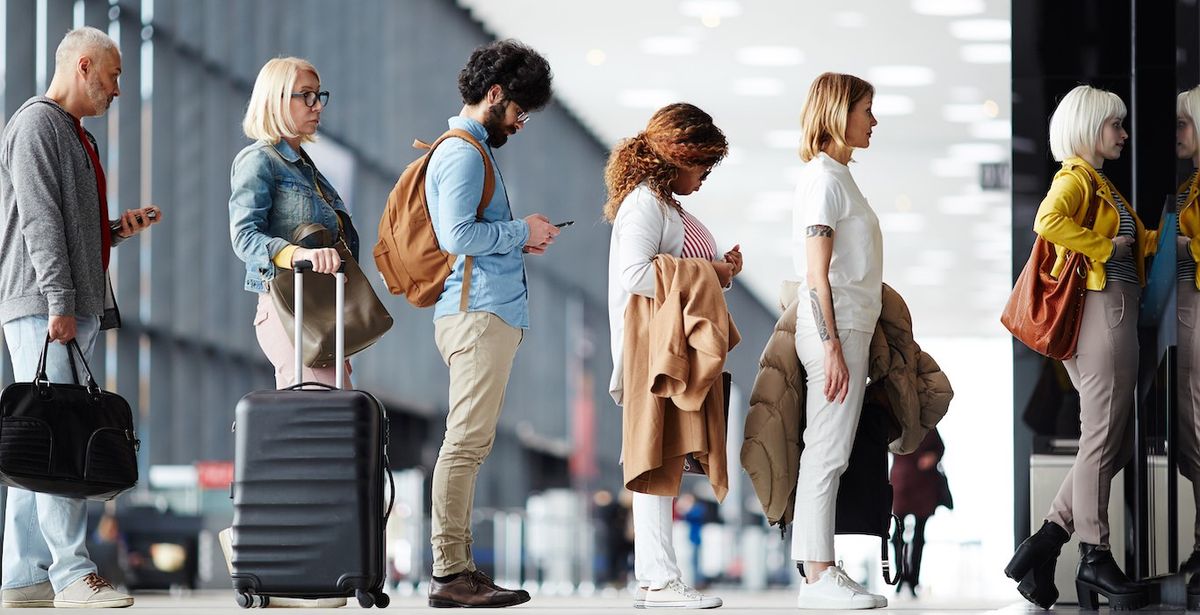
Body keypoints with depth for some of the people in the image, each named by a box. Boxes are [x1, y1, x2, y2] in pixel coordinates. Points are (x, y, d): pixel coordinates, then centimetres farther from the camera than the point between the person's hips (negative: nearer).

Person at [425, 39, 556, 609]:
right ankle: (449, 573, -12)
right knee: (467, 442, -11)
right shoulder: (463, 152, -10)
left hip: (486, 313, 11)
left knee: (469, 444, 10)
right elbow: (457, 234, -20)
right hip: (479, 312, -11)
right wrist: (521, 231, -9)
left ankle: (456, 566, 12)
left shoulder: (472, 149, 22)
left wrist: (519, 241, 12)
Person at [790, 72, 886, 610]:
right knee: (829, 452, -9)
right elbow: (816, 274, -17)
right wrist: (833, 348, -20)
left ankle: (818, 570, 10)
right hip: (835, 329, -9)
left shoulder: (836, 176, 17)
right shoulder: (823, 178, -11)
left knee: (825, 453, 8)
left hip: (848, 328, 9)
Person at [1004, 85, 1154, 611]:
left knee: (1116, 443, 9)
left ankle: (1044, 545, 7)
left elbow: (1135, 241, 32)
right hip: (1101, 308, -10)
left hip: (1118, 314, 10)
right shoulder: (1076, 177, -8)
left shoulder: (1100, 182, 22)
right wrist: (1105, 245, -18)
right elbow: (1048, 222, -29)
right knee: (1103, 438, -5)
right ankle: (1095, 558, 0)